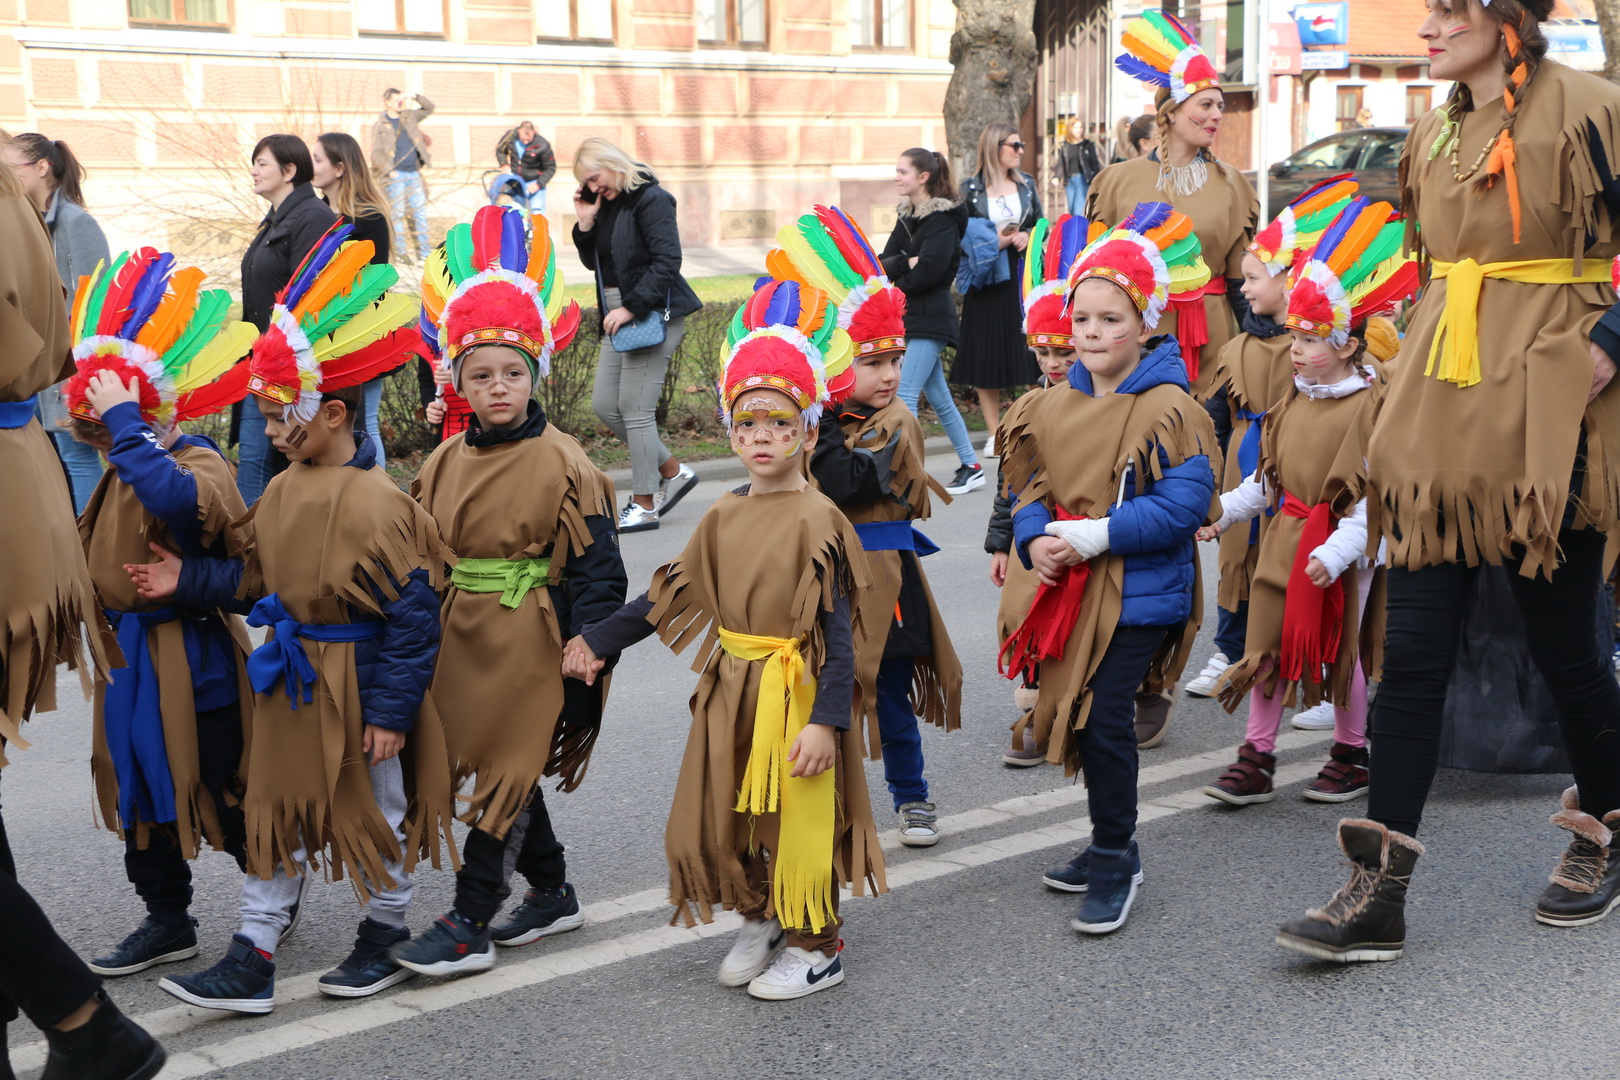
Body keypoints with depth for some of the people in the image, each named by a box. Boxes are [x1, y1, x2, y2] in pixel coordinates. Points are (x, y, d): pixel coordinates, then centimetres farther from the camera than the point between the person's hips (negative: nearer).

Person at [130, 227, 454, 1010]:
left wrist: (392, 710, -18)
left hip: (358, 684, -8)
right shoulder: (283, 490, 4)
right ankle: (252, 960, 20)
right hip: (290, 681, 8)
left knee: (376, 815, 11)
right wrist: (189, 582, 2)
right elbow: (257, 579, 14)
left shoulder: (374, 504, -21)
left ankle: (386, 939, 31)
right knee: (273, 811, 12)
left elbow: (413, 614, -20)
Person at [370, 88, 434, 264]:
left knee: (420, 213, 2)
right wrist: (388, 170, -14)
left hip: (414, 174, 5)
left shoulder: (409, 117, 16)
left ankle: (424, 253, 5)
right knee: (398, 213, -8)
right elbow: (376, 154, -3)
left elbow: (429, 108, 19)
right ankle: (400, 252, -5)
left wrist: (415, 97, 4)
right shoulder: (380, 126, 3)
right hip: (396, 175, -5)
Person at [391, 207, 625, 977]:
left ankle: (469, 927, 8)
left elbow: (597, 573, -12)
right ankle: (552, 895, 33)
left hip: (532, 647, -7)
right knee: (502, 771, 15)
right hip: (464, 644, 7)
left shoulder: (563, 465, -12)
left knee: (508, 777, -1)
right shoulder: (445, 464, 6)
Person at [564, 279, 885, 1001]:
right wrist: (598, 641, 13)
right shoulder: (724, 515, 6)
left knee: (797, 819, 3)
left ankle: (816, 947, 20)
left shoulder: (816, 520, -14)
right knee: (726, 814, 14)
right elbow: (670, 595, 14)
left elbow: (836, 630, -16)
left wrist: (826, 719, -22)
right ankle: (761, 922, 36)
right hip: (730, 688, 7)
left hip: (797, 691, -7)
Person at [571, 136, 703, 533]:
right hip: (620, 317, 9)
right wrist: (585, 224, 2)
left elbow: (667, 261, -19)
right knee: (604, 405, 8)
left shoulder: (651, 200, -12)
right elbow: (594, 262, 18)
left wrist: (631, 307, -21)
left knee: (635, 408, -7)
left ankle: (644, 506, 4)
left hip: (653, 314, -9)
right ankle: (673, 472, 22)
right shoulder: (605, 204, 13)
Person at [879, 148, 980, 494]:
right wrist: (906, 263, -15)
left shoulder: (944, 219, -11)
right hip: (909, 316, 9)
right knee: (938, 397, 13)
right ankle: (971, 467, 23)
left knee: (905, 396, -13)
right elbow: (884, 264, 5)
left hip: (930, 319, -9)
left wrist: (896, 278, -6)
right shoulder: (906, 216, 14)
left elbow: (928, 272, -21)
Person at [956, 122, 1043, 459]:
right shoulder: (971, 188, 0)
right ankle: (994, 434, 9)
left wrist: (1028, 236, -5)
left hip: (1024, 277, 2)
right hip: (987, 281, -2)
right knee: (987, 355, 1)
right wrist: (993, 243, -13)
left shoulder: (1026, 183, 10)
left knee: (1030, 353, -2)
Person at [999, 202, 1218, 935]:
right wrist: (1035, 539, -8)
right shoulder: (1054, 406, 9)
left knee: (1105, 720, -8)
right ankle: (1113, 846, 33)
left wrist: (1093, 536, -22)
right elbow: (1029, 489, 13)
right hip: (1069, 591, 7)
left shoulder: (1170, 409, -12)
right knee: (1081, 717, 14)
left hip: (1138, 595, -7)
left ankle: (1113, 863, 10)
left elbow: (1182, 507, -19)